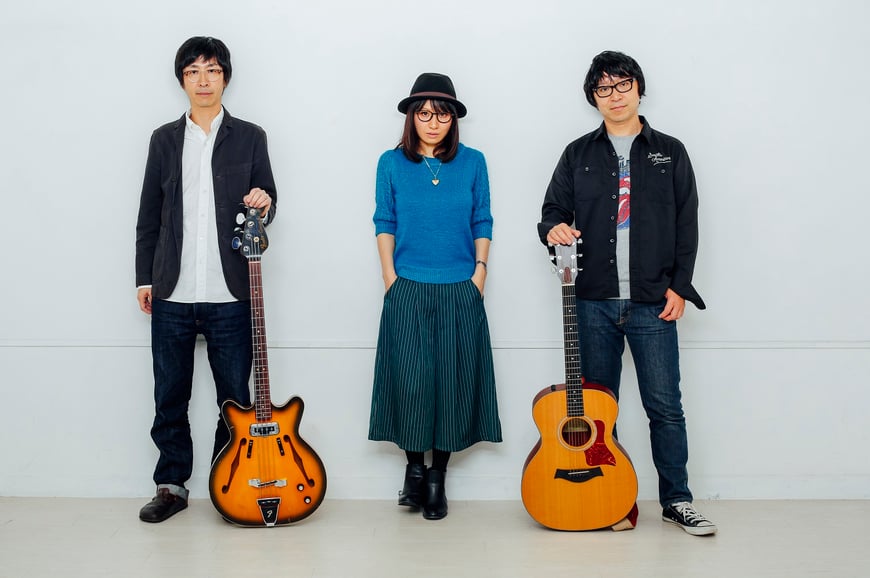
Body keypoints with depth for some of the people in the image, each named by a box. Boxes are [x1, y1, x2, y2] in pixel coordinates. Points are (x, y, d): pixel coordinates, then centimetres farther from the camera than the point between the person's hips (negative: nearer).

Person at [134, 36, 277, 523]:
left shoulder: (249, 137, 6)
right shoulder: (165, 139, 11)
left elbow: (266, 205, 8)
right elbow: (149, 214, 12)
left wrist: (265, 202, -16)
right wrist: (145, 278, 8)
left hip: (230, 295, -2)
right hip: (172, 295, 2)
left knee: (235, 398, 5)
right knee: (169, 396, 8)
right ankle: (172, 485, 22)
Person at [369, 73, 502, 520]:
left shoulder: (472, 163, 5)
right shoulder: (392, 164, 4)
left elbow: (482, 223, 8)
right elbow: (384, 224, 6)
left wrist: (479, 271, 0)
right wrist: (390, 277, -1)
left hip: (461, 291, 1)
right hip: (408, 290, 0)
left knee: (453, 380, 2)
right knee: (410, 378, -3)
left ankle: (437, 475, 15)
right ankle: (414, 467, 16)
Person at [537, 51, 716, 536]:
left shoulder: (669, 152, 7)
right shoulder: (579, 154, 10)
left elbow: (687, 225, 5)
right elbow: (554, 210, 11)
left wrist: (679, 287, -3)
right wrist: (554, 229, -14)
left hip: (653, 303, -1)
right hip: (594, 302, 2)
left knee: (665, 406, 1)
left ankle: (676, 500, 14)